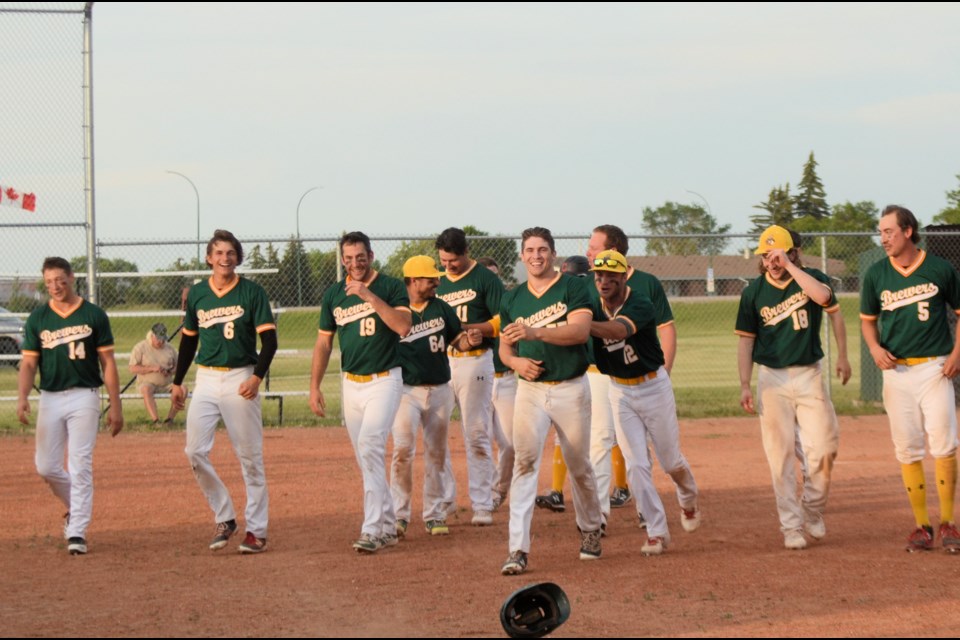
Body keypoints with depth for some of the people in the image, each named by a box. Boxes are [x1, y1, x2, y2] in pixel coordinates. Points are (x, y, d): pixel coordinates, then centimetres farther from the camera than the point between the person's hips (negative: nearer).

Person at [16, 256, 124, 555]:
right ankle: (75, 507, 30)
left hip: (84, 397, -3)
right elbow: (29, 363, 4)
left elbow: (108, 363, 2)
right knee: (46, 466, 3)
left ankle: (77, 533, -5)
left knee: (80, 466, -7)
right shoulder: (38, 318, 6)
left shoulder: (94, 315, 0)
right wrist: (22, 397, -13)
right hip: (50, 398, 3)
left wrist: (115, 407, -3)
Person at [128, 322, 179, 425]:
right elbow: (133, 368, -7)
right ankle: (156, 420, -48)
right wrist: (152, 368, -18)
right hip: (148, 382, -4)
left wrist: (171, 371, -6)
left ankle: (169, 419, -27)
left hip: (167, 383, 4)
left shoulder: (169, 348, 11)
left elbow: (177, 365, 19)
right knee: (146, 389, -39)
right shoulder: (140, 347, -1)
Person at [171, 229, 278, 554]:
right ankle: (224, 518, 9)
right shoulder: (197, 294, 8)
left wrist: (257, 377, -19)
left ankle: (256, 530, 5)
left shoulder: (251, 292, -3)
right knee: (195, 452, -5)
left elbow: (269, 340, -6)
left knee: (250, 457, -1)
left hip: (240, 379, -4)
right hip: (206, 379, 4)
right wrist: (177, 381, 15)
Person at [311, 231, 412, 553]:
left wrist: (368, 295, -25)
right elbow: (324, 342, 12)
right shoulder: (334, 294, 8)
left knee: (370, 448, -19)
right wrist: (314, 387, 6)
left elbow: (403, 326, -21)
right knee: (366, 458, 8)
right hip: (351, 383, 5)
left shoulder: (391, 287, -5)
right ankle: (388, 526, 18)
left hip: (384, 380, -5)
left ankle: (372, 530, -22)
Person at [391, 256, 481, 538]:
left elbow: (457, 340, 14)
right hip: (406, 390, -5)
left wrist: (470, 340, -9)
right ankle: (398, 514, -7)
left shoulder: (442, 308, 7)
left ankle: (434, 514, 19)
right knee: (403, 450, -15)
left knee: (436, 454, 10)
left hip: (440, 390, 5)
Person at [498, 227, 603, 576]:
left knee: (579, 466, 9)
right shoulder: (513, 299, 10)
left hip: (571, 389, -2)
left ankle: (590, 529, 35)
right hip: (530, 389, 2)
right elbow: (505, 347, 16)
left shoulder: (573, 287, -3)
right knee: (524, 461, -13)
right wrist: (516, 362, -8)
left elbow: (581, 330, -18)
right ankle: (518, 549, -19)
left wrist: (535, 332, -30)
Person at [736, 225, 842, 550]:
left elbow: (823, 296, -24)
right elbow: (745, 340, 5)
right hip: (772, 378, 0)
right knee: (781, 454, -2)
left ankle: (813, 510, 20)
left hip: (810, 376, 0)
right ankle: (791, 526, 2)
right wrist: (745, 386, -2)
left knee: (823, 449, -3)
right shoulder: (754, 292, 3)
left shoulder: (811, 278, 0)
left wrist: (789, 266, -20)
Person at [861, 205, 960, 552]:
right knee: (907, 450, 3)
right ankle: (922, 524, 10)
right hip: (896, 371, 2)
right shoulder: (876, 275, 4)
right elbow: (868, 319, 15)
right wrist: (875, 348, -4)